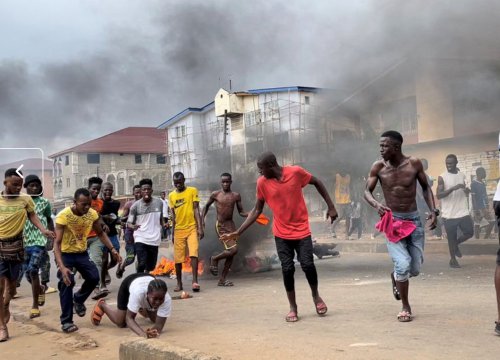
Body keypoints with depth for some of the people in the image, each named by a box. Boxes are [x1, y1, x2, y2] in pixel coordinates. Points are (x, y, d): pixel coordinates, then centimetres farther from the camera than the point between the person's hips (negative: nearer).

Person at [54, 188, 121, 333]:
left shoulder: (92, 214, -14)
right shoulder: (63, 216, -29)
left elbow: (100, 233, 4)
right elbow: (57, 243, -30)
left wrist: (112, 249, -10)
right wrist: (62, 267, -41)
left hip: (82, 253, 4)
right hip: (65, 254, -4)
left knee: (94, 277, -7)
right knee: (67, 283, -18)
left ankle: (78, 300, 25)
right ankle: (66, 321, -6)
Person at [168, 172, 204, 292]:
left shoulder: (192, 191, 1)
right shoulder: (171, 196, 9)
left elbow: (196, 210, -2)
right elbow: (173, 216, 12)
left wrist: (200, 228, -9)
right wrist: (173, 233, 11)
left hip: (192, 228, -3)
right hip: (178, 230, 3)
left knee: (193, 254, -16)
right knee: (177, 258, 4)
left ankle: (195, 281, -15)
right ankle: (179, 284, 16)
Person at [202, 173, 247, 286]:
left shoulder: (236, 196, 3)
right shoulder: (215, 194, -3)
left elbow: (241, 212, 6)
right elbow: (207, 206, 13)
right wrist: (202, 219, 3)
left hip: (231, 224, 4)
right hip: (220, 226, -4)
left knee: (231, 254, 4)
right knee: (233, 249, -18)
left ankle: (222, 280, 14)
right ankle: (214, 259, 9)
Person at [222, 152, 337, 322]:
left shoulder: (296, 172, -12)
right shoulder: (262, 183, -6)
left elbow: (317, 183, 3)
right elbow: (257, 210, 1)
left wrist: (331, 206, 0)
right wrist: (238, 232, -4)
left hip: (302, 230, -1)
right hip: (281, 234, 2)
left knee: (307, 265, -8)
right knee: (287, 269, -2)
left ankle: (316, 295, 21)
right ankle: (293, 308, 15)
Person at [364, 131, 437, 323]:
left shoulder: (414, 163, -7)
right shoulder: (378, 167, -8)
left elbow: (426, 187, 5)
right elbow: (367, 191, 0)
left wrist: (433, 210, -7)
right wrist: (376, 204, -22)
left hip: (414, 219, 2)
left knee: (415, 268, 7)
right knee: (403, 265, -16)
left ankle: (395, 276, 43)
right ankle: (405, 307, 6)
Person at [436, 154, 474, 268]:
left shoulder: (462, 175, 9)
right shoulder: (442, 177, -7)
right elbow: (438, 195, -16)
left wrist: (466, 190, -3)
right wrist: (453, 188, -26)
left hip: (463, 212, 4)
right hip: (449, 213, -4)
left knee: (469, 232, 2)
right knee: (451, 237, 4)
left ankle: (456, 244, 30)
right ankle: (453, 259, 23)